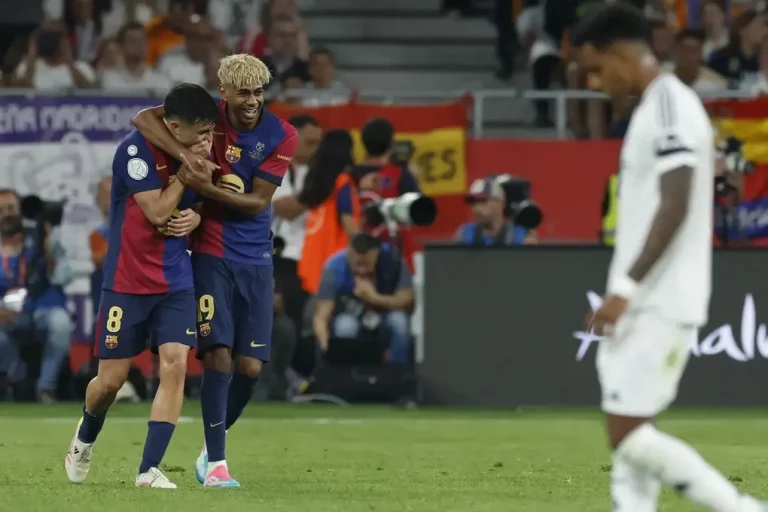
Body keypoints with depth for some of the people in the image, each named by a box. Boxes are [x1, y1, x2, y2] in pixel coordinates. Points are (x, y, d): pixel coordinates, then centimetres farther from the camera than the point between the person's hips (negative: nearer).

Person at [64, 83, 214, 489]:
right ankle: (85, 439, 36)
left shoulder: (194, 152, 2)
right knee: (111, 379, 2)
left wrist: (195, 218, -5)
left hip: (175, 280, 4)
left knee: (174, 364, -13)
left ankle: (149, 470, -10)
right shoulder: (136, 150, -16)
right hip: (127, 282, -4)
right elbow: (158, 212, -20)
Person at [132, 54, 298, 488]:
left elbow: (257, 202, -9)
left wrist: (207, 189, -24)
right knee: (218, 356, -12)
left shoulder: (281, 136, -5)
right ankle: (215, 464, -5)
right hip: (211, 254, -2)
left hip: (255, 259, 2)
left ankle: (213, 447, 23)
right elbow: (145, 119, -18)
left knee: (251, 366, 0)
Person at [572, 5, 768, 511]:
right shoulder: (658, 106, 17)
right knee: (629, 435, 6)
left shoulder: (669, 106, -14)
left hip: (660, 305, -10)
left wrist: (626, 288, -23)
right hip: (645, 303, 10)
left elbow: (676, 207, -22)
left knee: (629, 433, -10)